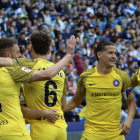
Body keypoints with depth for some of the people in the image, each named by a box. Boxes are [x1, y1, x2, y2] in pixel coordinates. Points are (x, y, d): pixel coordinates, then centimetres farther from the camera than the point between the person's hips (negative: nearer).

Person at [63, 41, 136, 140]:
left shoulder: (122, 76, 2)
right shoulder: (85, 77, 0)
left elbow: (131, 102, 10)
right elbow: (75, 102, 13)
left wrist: (129, 120, -7)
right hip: (92, 132, -1)